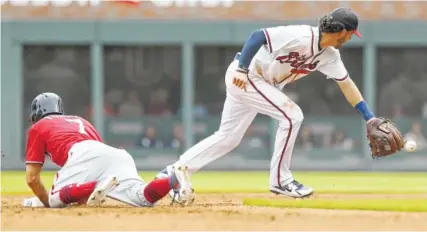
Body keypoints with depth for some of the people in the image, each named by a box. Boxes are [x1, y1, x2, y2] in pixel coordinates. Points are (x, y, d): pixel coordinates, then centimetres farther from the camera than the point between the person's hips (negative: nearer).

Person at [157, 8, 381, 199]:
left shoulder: (329, 56, 1)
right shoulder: (301, 37, -26)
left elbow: (347, 84, 7)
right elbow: (257, 36, -28)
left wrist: (370, 117, 4)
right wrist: (242, 69, -33)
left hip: (260, 83, 9)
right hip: (243, 76, -9)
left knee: (228, 137, 9)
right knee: (291, 115, -15)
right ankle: (280, 180, -5)